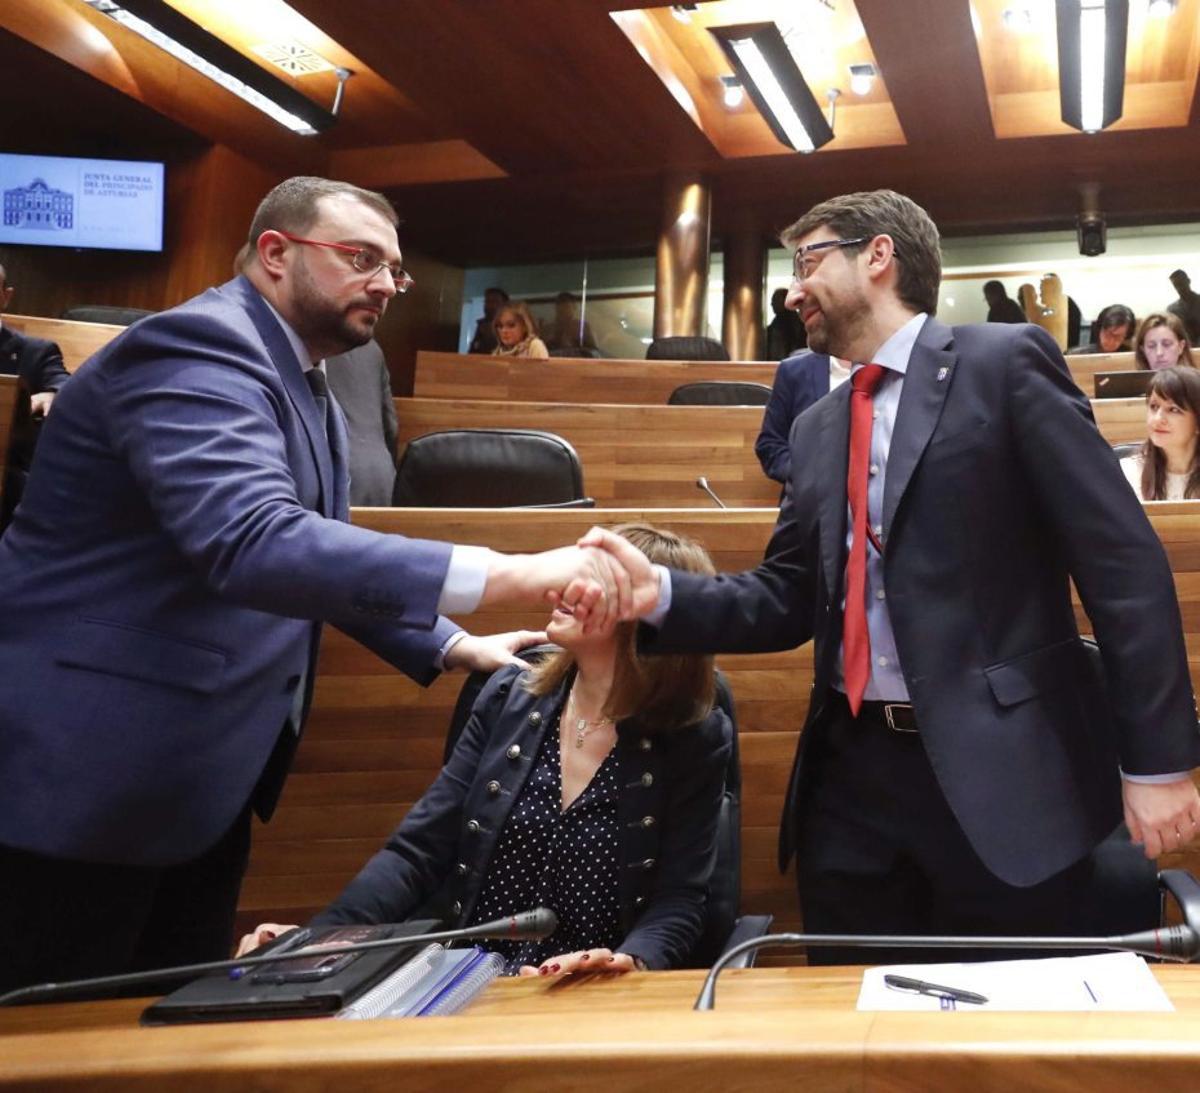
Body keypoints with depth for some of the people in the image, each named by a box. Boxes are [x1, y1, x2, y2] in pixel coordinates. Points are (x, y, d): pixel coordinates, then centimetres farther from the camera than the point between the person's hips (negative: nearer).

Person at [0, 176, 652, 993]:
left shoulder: (302, 387, 12)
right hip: (89, 773, -9)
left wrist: (454, 647, 12)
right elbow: (253, 543, -36)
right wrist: (508, 575, -41)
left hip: (201, 775, 10)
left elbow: (321, 552, 23)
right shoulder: (199, 347, -19)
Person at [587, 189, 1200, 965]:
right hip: (851, 780, 6)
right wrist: (659, 591, -6)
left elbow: (1123, 561, -8)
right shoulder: (816, 428, 15)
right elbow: (788, 600, 12)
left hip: (1000, 770, -5)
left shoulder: (1006, 363, -4)